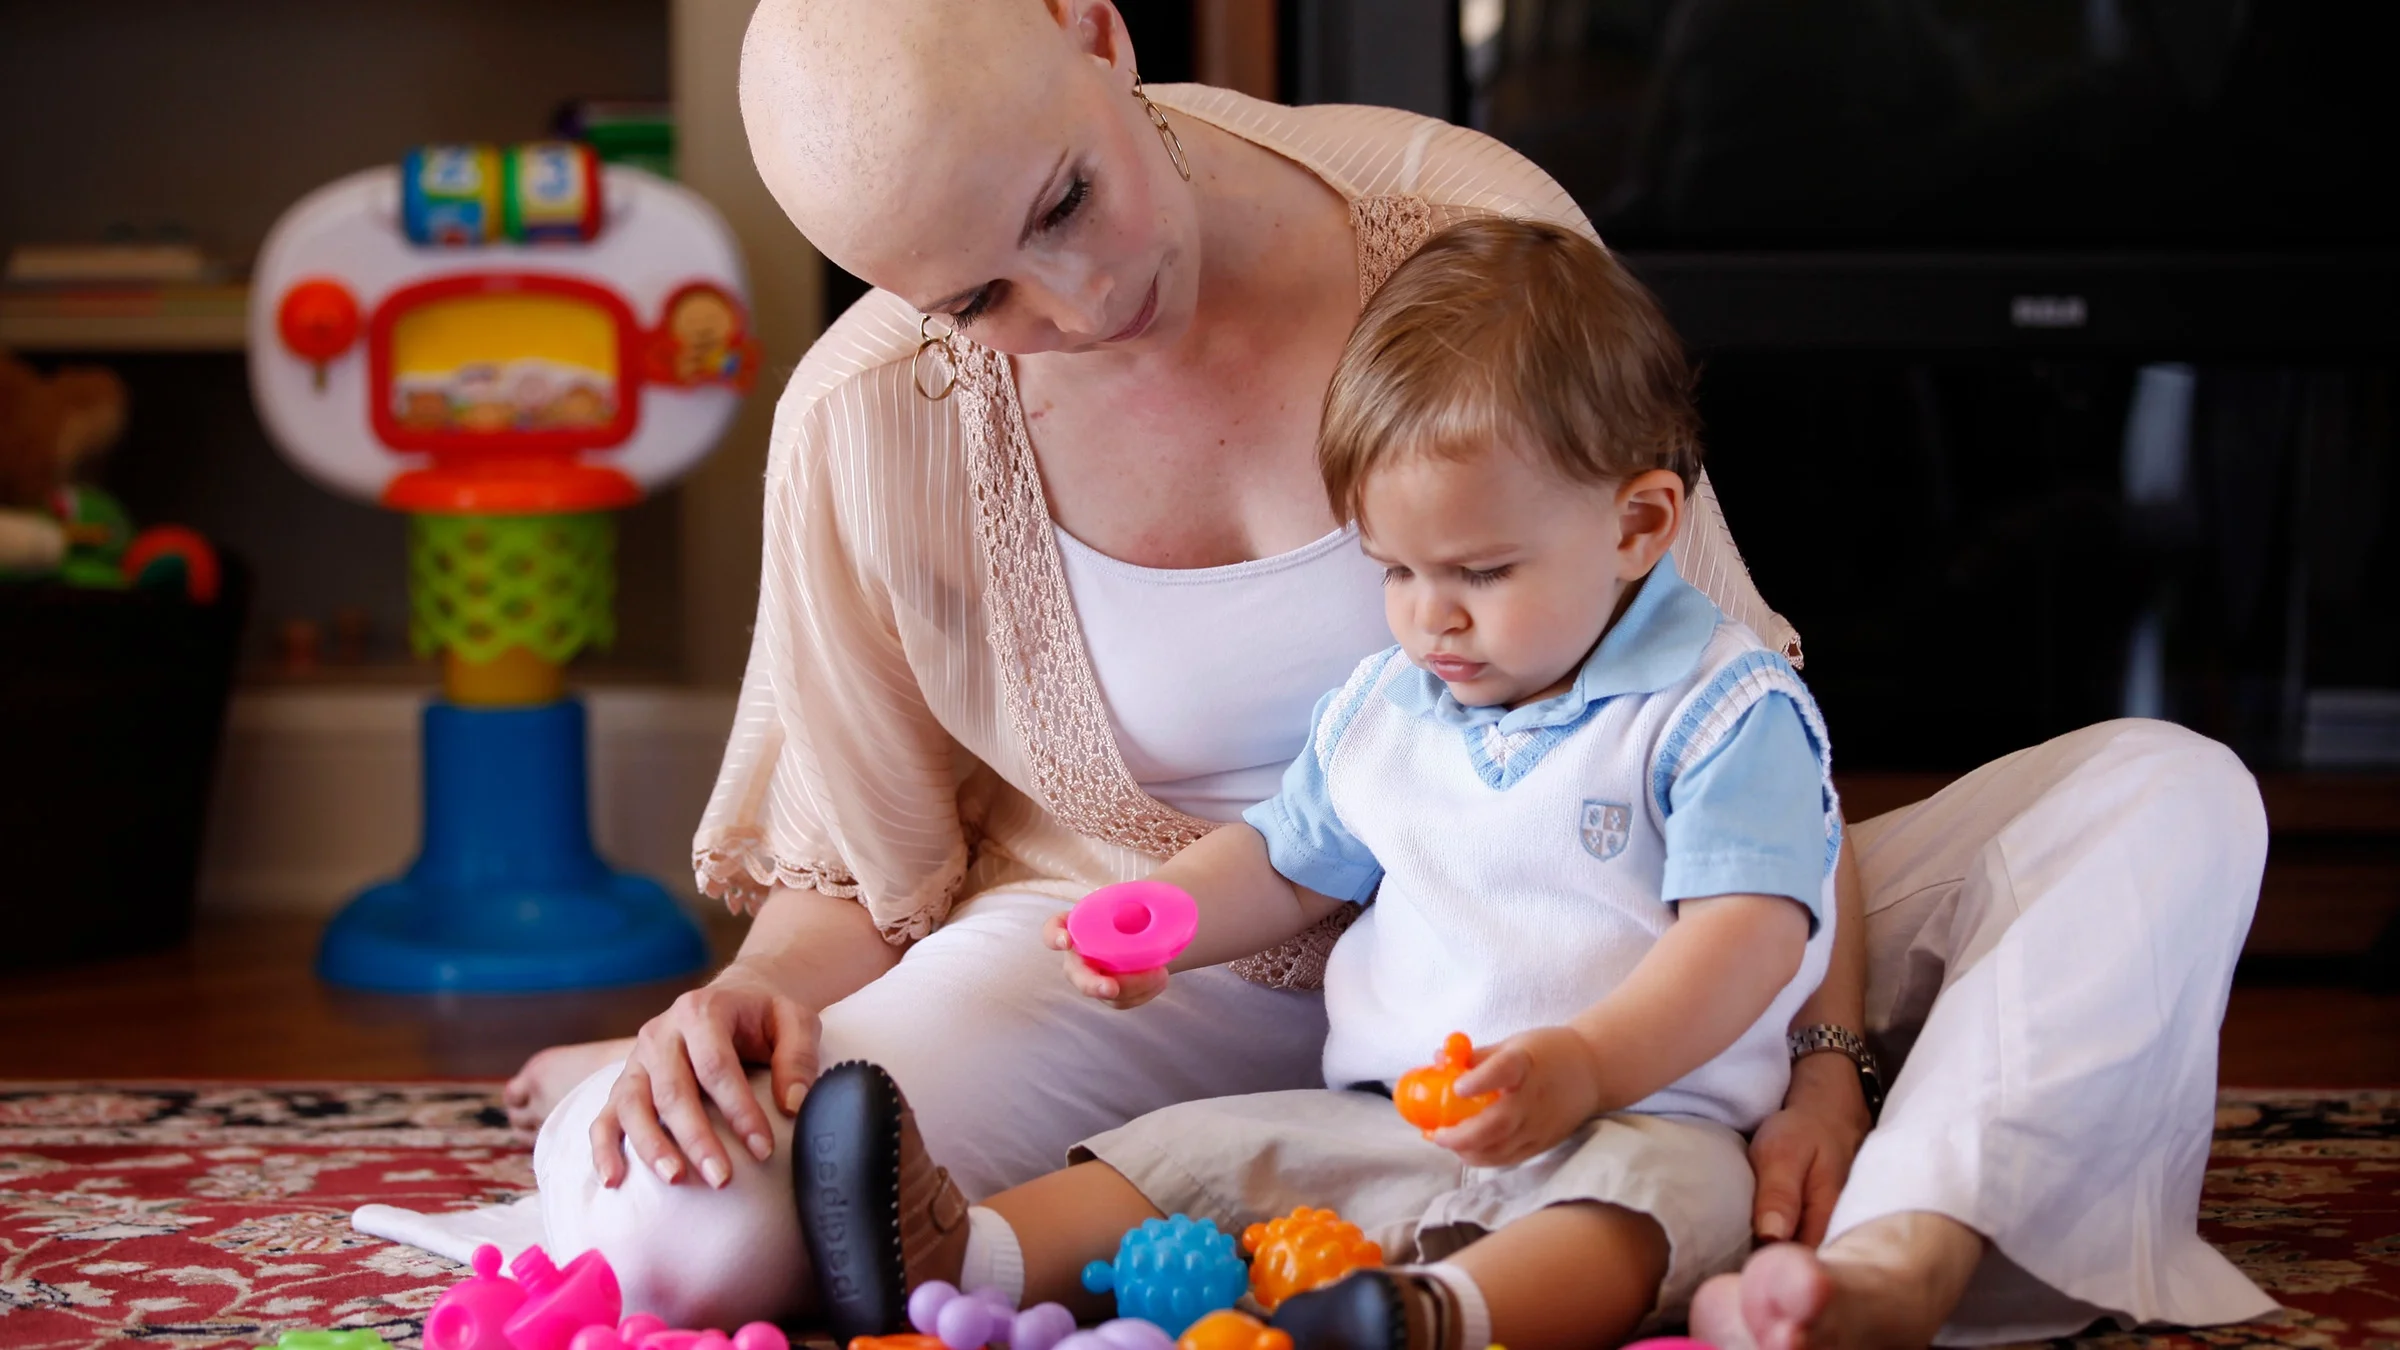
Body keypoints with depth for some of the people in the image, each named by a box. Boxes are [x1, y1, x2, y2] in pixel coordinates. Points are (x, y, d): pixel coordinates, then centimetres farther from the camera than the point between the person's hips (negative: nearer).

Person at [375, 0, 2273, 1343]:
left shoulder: (1466, 228, -14)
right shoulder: (876, 422, -12)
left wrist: (1823, 1054, -19)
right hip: (1151, 970, -1)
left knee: (2173, 799, -18)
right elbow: (857, 873, 0)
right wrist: (760, 1001, -24)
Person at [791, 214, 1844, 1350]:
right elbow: (1288, 861, 29)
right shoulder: (1379, 706, 16)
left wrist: (1586, 1064, -31)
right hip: (1376, 1127, 6)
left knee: (1663, 1189, -38)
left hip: (1639, 1118, -6)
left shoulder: (1727, 710, -6)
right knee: (1192, 1149, -10)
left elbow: (1750, 929, -16)